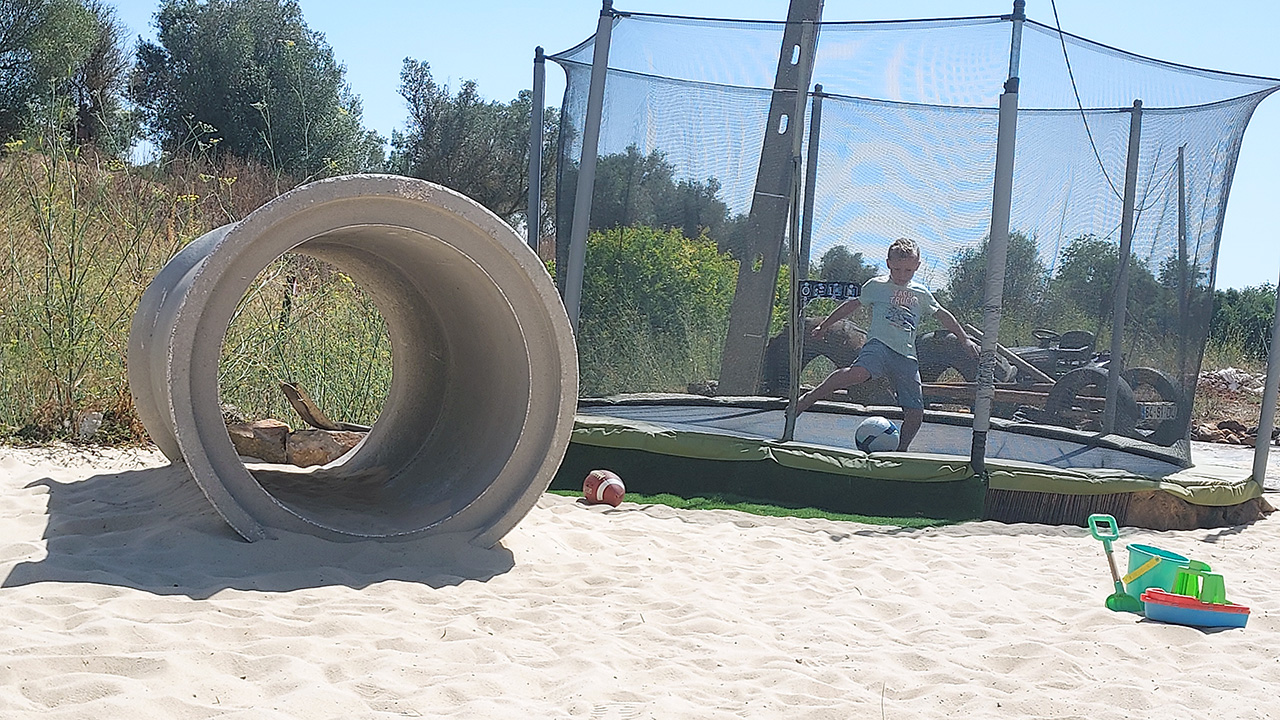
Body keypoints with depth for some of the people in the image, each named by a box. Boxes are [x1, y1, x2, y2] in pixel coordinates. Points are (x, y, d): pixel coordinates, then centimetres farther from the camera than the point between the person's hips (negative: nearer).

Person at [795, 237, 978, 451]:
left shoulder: (921, 293, 20)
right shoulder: (876, 285, 11)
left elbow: (943, 315, 31)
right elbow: (853, 305, 20)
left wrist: (965, 339, 31)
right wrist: (824, 325, 23)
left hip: (907, 356, 4)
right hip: (879, 344, -4)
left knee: (915, 414, -6)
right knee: (858, 373, -38)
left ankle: (900, 451, 13)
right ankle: (810, 397, -24)